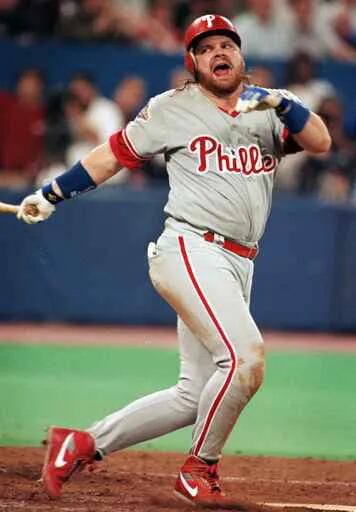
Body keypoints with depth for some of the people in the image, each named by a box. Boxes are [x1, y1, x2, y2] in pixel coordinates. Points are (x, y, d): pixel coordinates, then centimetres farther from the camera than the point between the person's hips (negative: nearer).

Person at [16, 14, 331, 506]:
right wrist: (51, 195, 10)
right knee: (245, 357, -24)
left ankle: (83, 444, 17)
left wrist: (282, 103, -16)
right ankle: (200, 469, -4)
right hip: (190, 250, -6)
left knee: (196, 396, 6)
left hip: (239, 266, 6)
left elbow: (321, 142, 0)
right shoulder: (172, 108, 3)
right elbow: (115, 153, 11)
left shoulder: (268, 110, 13)